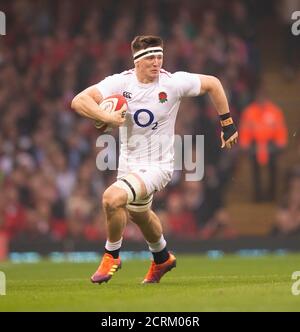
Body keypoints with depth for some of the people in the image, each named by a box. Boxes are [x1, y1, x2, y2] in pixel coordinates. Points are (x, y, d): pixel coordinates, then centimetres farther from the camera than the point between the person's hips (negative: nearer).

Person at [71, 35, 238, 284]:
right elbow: (79, 101, -20)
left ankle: (112, 256, -3)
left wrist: (228, 124, 3)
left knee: (112, 198, -27)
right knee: (138, 214, 28)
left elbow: (213, 84, -1)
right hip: (128, 162, 5)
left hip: (157, 165, -5)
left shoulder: (173, 82, -16)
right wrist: (107, 117, -37)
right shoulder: (121, 82, -11)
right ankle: (163, 258, 58)